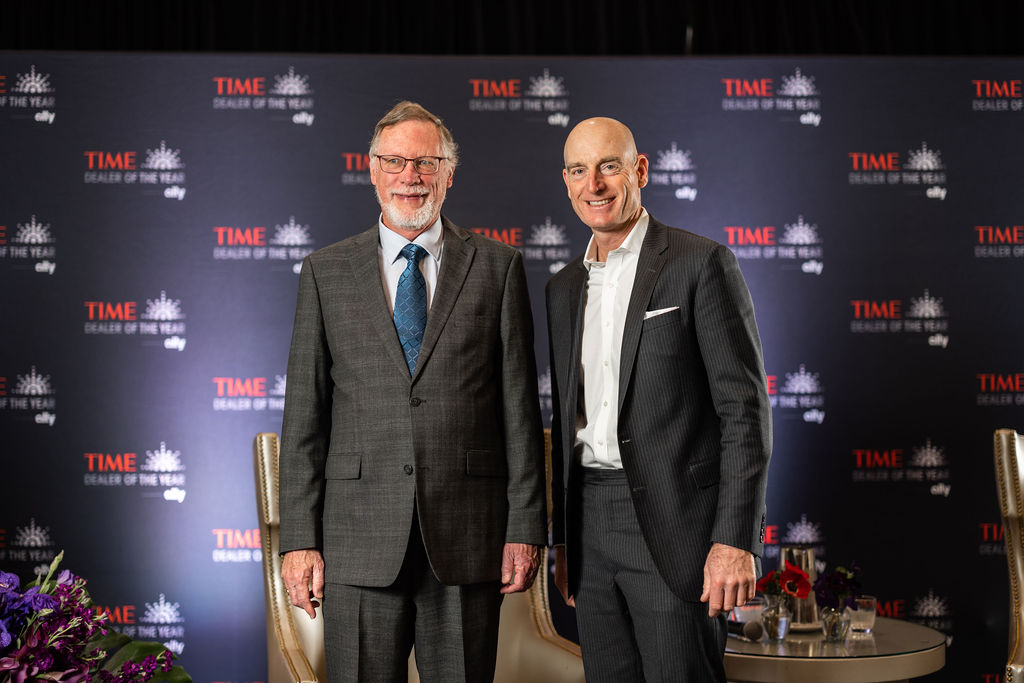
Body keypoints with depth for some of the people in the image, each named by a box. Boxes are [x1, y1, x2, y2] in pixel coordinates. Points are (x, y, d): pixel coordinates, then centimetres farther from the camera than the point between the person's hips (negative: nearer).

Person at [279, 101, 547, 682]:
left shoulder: (497, 267, 7)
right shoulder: (326, 272, 8)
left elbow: (520, 406, 4)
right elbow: (304, 413, 5)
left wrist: (526, 527, -1)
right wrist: (299, 539, -1)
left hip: (468, 540, 0)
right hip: (358, 539, 0)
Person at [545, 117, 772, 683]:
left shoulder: (701, 263, -5)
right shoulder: (563, 288, 15)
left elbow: (745, 407, -9)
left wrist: (735, 539, -16)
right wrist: (562, 539, 16)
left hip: (673, 523, -6)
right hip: (591, 525, 6)